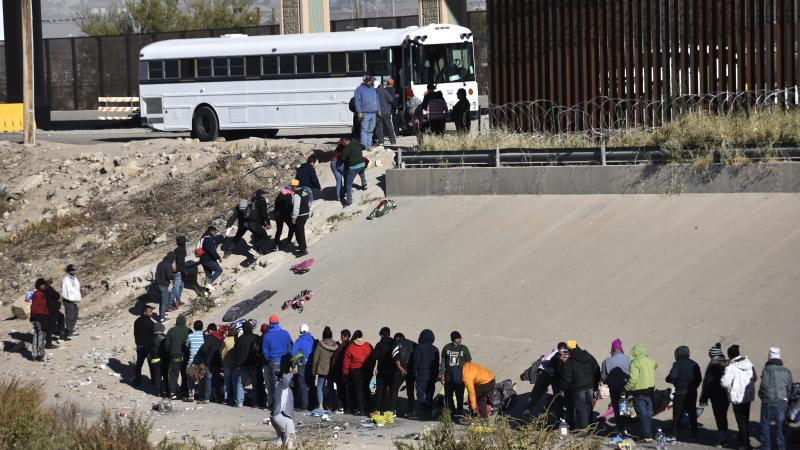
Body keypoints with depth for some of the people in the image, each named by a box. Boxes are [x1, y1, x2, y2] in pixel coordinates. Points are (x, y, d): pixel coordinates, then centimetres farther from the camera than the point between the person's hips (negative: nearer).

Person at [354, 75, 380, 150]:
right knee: (364, 130, -10)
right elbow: (357, 101, -8)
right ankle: (364, 145, -13)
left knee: (370, 130, 8)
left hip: (373, 113, 6)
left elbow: (377, 100, 24)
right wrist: (359, 112, -15)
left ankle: (369, 145, 12)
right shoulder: (360, 89, -3)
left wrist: (378, 110, 19)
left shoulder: (373, 89, 18)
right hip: (364, 114, -6)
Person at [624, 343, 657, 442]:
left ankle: (647, 436, -6)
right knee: (649, 414, 15)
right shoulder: (651, 361, 6)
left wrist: (627, 388, -13)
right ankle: (650, 434, 21)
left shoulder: (635, 362, -16)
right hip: (650, 390, 7)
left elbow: (633, 378, -22)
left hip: (639, 392, -7)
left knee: (642, 414, -3)